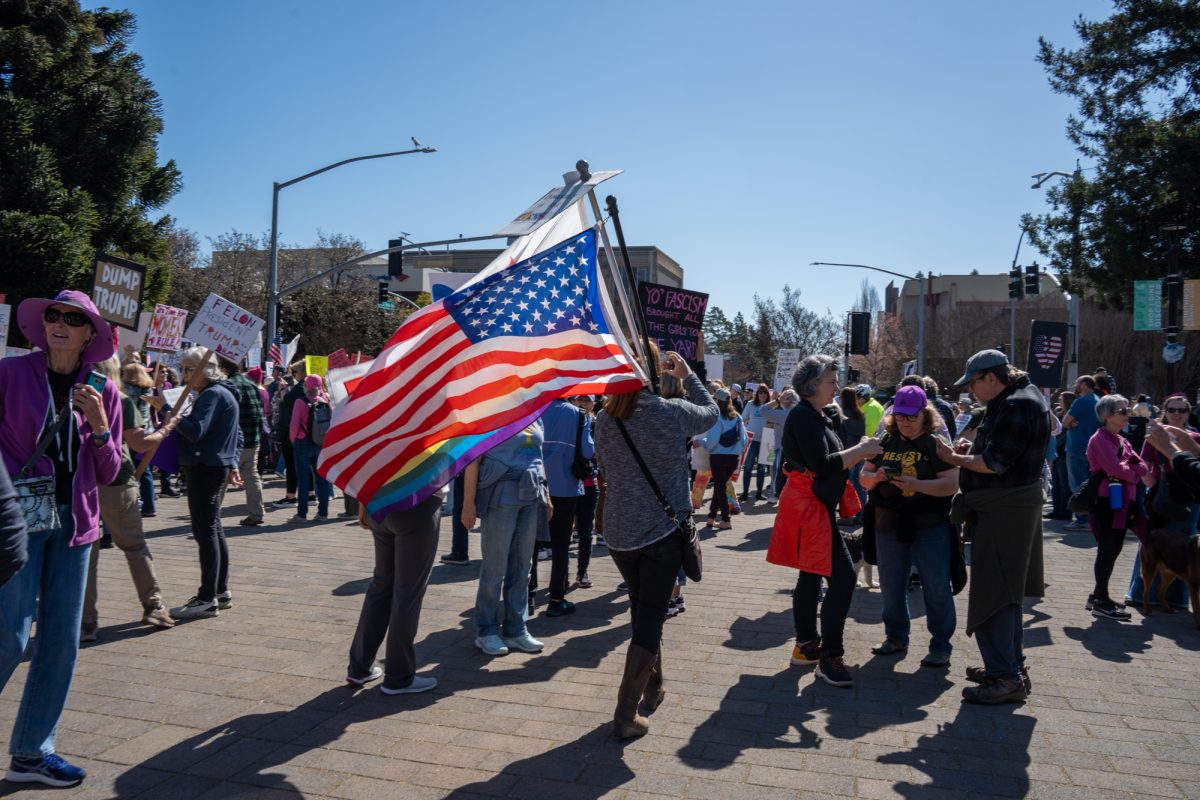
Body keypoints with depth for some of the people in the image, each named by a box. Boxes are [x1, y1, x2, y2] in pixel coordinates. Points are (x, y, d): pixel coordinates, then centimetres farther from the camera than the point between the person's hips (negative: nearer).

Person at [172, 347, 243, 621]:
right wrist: (233, 463, 20)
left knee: (205, 531, -8)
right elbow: (237, 433, 23)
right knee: (213, 530, 15)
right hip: (216, 467, 11)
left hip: (206, 468, -11)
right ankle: (221, 591, 22)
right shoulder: (223, 392, 18)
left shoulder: (213, 394, -14)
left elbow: (195, 431, -25)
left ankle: (208, 598, -5)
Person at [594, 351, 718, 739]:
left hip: (619, 530, 4)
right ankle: (626, 713, 0)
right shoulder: (672, 412, -13)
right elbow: (711, 411, 8)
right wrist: (686, 375, 16)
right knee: (650, 617, 2)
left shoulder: (605, 418, -2)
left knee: (642, 610, 21)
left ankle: (652, 686, 37)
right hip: (663, 531, -4)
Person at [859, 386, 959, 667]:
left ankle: (941, 646, 12)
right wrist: (876, 477, -14)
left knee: (936, 588, 0)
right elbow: (865, 478, 9)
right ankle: (896, 637, 29)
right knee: (891, 586, 14)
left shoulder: (937, 444, -6)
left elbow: (951, 484, -14)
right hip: (889, 526, 5)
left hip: (930, 527, -4)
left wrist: (916, 484, -27)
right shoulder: (885, 442, 6)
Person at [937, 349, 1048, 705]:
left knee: (992, 593, -7)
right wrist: (973, 448, 7)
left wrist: (955, 458, -8)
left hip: (1004, 511, -11)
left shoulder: (1018, 405, -18)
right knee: (1005, 590, 18)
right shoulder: (1012, 400, 15)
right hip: (1007, 506, 11)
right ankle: (1013, 666, 29)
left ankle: (1005, 677, -1)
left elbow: (995, 463, -21)